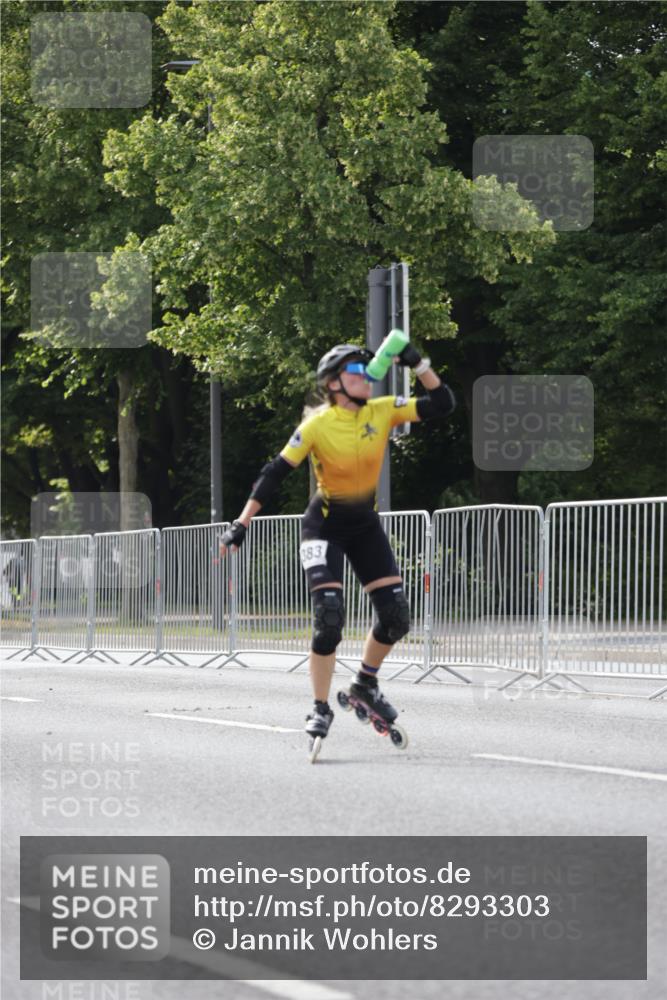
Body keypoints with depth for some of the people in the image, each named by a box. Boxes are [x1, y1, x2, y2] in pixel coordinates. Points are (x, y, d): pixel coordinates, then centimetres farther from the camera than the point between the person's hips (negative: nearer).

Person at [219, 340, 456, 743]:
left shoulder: (383, 412, -7)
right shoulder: (318, 425, -19)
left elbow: (443, 404, -8)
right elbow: (275, 473, -17)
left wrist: (419, 364, -22)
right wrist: (242, 524, -21)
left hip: (366, 525, 5)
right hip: (325, 526, -5)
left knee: (396, 616, -3)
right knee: (329, 618, -17)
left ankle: (366, 684, 22)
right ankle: (321, 709, -3)